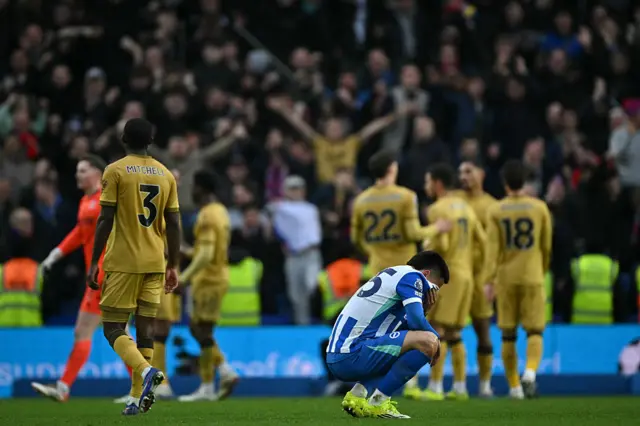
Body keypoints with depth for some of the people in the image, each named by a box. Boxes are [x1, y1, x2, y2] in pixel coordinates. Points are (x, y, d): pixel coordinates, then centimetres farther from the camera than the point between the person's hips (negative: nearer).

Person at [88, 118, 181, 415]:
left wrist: (94, 263, -5)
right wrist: (173, 266, 13)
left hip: (123, 262, -4)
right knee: (145, 327, 8)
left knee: (112, 327, -1)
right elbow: (173, 225, 8)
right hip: (155, 264, 5)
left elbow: (105, 220, -9)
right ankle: (137, 398, 4)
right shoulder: (166, 175, 9)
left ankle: (146, 371, -26)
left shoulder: (115, 171, -5)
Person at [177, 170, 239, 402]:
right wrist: (186, 252, 22)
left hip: (208, 280, -10)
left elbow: (206, 254, -25)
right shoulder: (220, 211, 13)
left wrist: (185, 276, -26)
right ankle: (225, 371, 8)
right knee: (197, 329, 14)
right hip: (218, 276, 10)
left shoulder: (207, 216, -17)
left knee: (203, 331, -5)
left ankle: (206, 388, -2)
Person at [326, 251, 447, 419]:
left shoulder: (393, 274, 26)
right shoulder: (412, 276, -2)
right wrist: (435, 337, 4)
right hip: (352, 355, -10)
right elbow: (416, 321, -13)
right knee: (427, 341, -17)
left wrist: (424, 306, 13)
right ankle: (378, 401, -10)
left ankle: (359, 393, 11)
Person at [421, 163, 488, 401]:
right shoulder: (466, 207, 15)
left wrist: (426, 246, 0)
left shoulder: (437, 209, -11)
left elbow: (441, 245, -21)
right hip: (466, 274, 8)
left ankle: (435, 388, -11)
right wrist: (482, 273, 22)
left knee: (436, 329, -7)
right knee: (453, 334, 12)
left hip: (446, 274, -8)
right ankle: (459, 387, 8)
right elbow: (482, 242, 14)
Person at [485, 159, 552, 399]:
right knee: (535, 331, 0)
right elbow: (546, 246, 8)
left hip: (506, 278, 1)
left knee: (508, 335, 9)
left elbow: (493, 247, -9)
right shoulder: (539, 208, 2)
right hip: (532, 277, -1)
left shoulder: (495, 211, 0)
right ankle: (530, 371, -27)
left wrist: (490, 280, -11)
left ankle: (514, 386, 12)